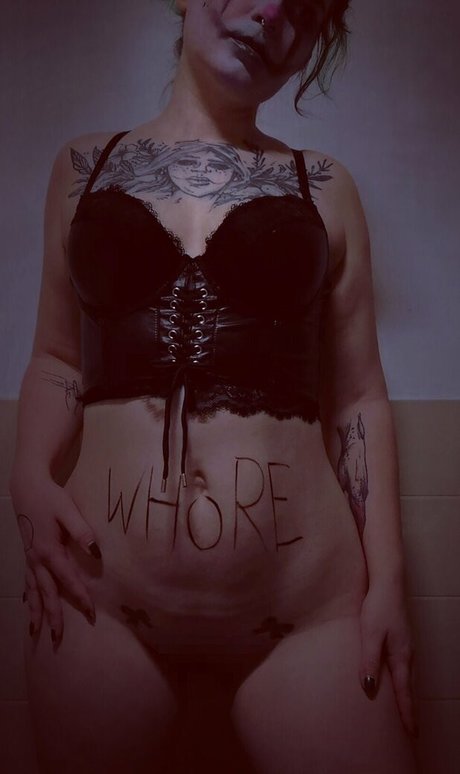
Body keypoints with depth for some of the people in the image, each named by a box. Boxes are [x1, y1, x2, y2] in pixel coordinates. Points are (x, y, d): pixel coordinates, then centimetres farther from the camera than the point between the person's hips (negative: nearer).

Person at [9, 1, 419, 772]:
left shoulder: (325, 188, 8)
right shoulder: (82, 166, 10)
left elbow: (359, 398, 7)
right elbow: (58, 358, 14)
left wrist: (386, 578, 2)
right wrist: (29, 475, -3)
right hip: (100, 603, 1)